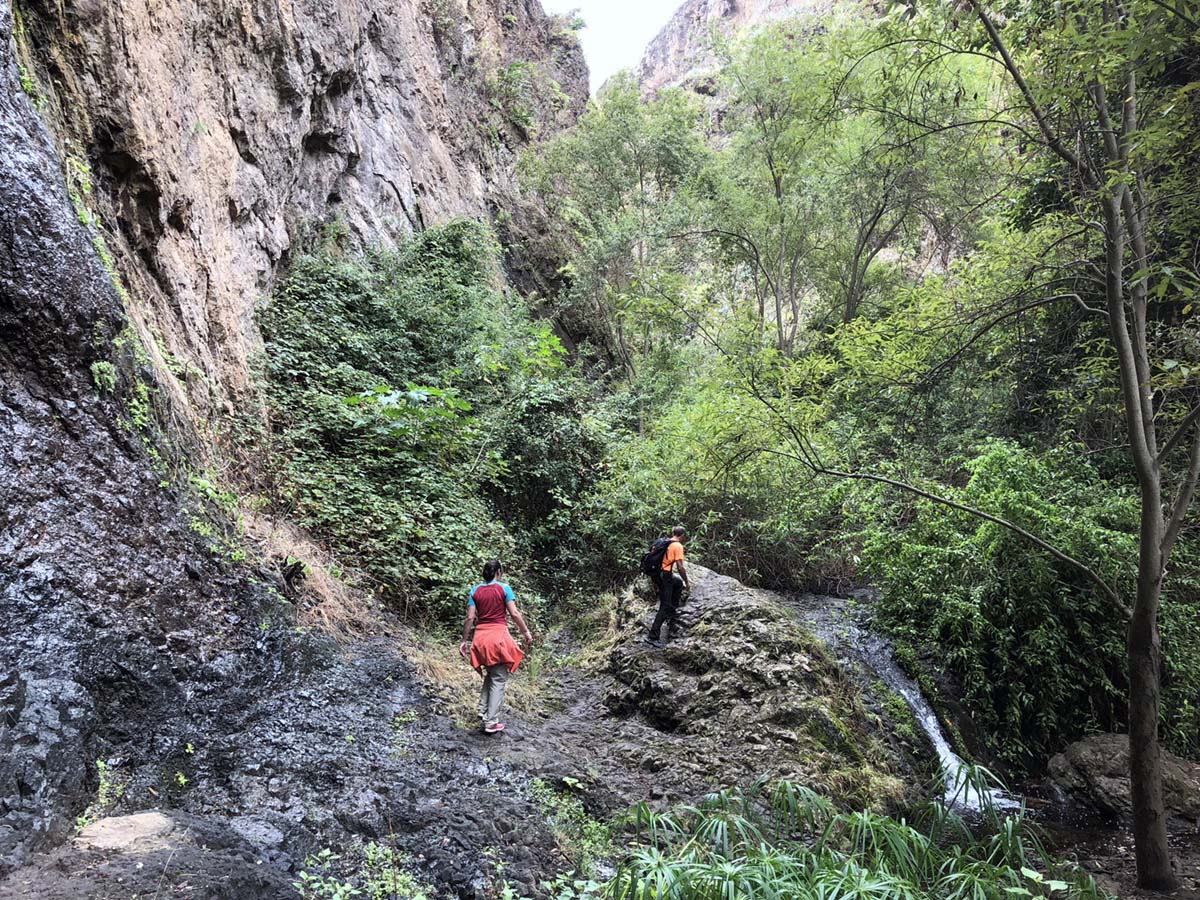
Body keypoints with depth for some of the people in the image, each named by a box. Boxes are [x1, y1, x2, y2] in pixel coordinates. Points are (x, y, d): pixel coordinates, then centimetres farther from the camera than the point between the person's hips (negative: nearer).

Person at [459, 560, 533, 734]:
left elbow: (470, 618, 2)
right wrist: (526, 632, 0)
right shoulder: (504, 588, -4)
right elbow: (514, 613, -8)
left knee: (490, 675, 25)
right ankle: (491, 722, -1)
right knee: (498, 679, 1)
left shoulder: (475, 591, 6)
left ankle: (483, 710, 16)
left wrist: (465, 640, 8)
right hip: (498, 635, -4)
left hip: (481, 638, 4)